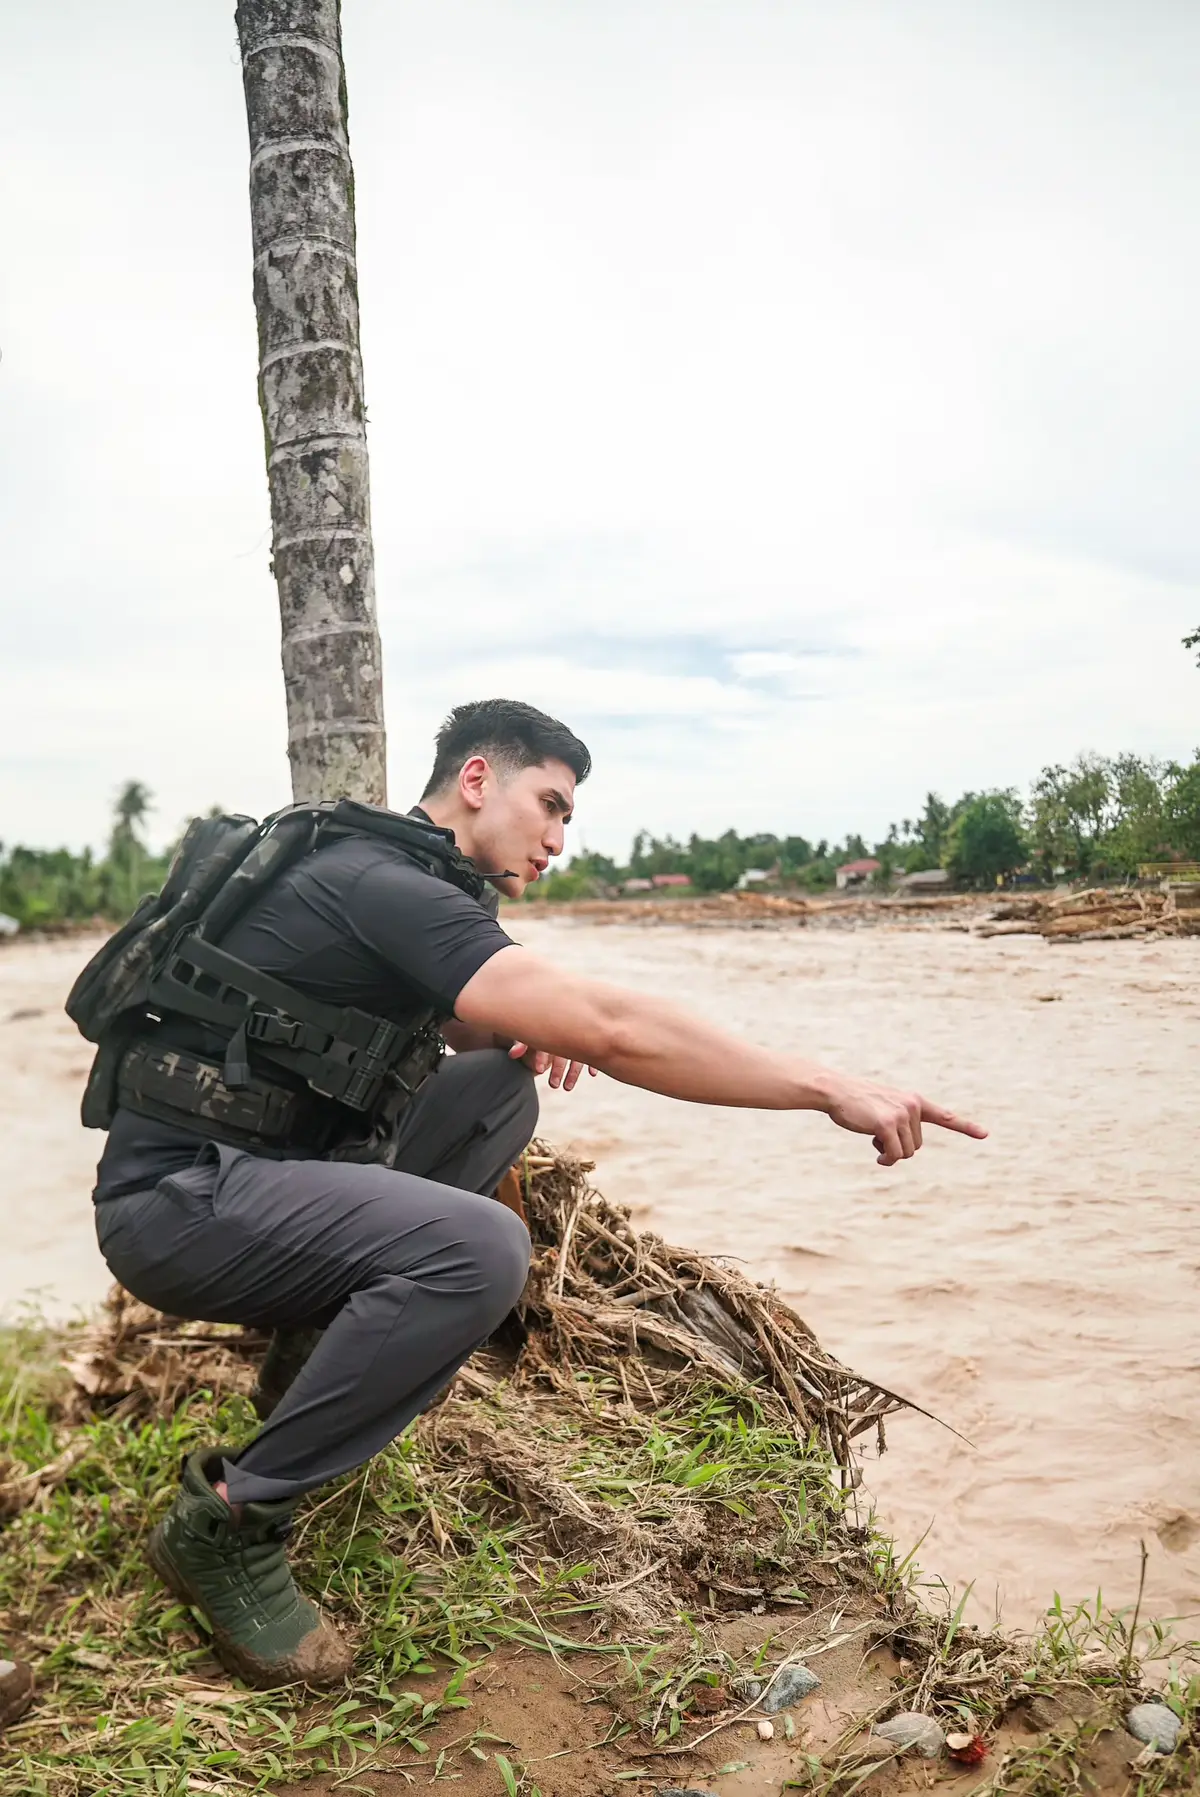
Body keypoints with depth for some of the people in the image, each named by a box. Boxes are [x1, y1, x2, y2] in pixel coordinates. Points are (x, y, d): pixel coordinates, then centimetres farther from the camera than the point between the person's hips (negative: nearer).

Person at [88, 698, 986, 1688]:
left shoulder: (391, 879, 11)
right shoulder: (383, 887, -20)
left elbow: (463, 1024, 23)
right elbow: (610, 1027, -30)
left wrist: (524, 1028, -1)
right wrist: (829, 1087, -26)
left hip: (258, 1169, 10)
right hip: (177, 1203, -10)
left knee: (500, 1087, 9)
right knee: (478, 1249, -30)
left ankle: (324, 1352, 8)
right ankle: (229, 1522, -13)